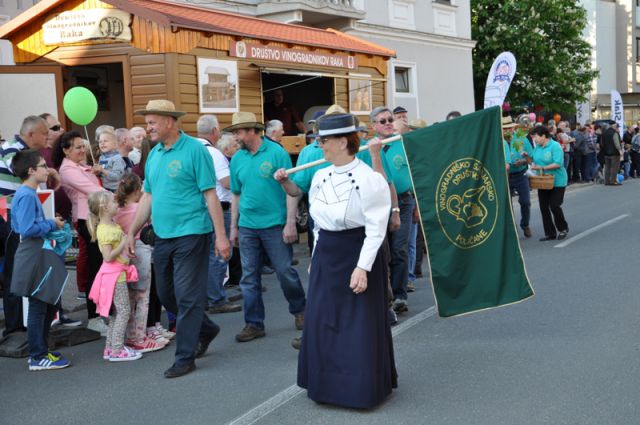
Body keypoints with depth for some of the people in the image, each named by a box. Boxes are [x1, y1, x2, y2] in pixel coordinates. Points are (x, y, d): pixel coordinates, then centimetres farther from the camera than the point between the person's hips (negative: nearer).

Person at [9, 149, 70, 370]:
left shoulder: (24, 194, 13)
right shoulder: (27, 196, -17)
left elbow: (18, 226, 20)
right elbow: (28, 229, -25)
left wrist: (50, 224, 12)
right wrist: (52, 224, -12)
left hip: (40, 257, 10)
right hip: (34, 258, -10)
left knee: (48, 305, 17)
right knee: (38, 307, -1)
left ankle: (40, 351, 27)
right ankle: (38, 357, 8)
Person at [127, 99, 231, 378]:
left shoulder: (194, 150, -10)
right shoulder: (154, 154, 10)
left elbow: (210, 195, -11)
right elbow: (148, 197, 16)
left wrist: (221, 236, -14)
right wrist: (132, 233, 14)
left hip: (191, 234, -7)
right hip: (162, 237, 8)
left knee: (187, 297, -2)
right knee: (166, 295, 15)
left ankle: (185, 357, 9)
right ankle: (206, 329, 35)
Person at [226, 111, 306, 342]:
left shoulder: (277, 153, -7)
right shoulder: (237, 158, 7)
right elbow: (236, 194, 13)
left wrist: (291, 222, -13)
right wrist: (233, 226, 12)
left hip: (275, 225, -4)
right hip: (247, 227, 5)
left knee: (285, 271, 2)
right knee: (249, 277, 6)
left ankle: (299, 310, 26)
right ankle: (254, 324, 16)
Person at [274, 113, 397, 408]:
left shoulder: (369, 179, -15)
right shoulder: (320, 176, 6)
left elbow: (375, 229, -16)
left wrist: (362, 267, -21)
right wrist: (316, 258, 16)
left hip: (356, 256, -7)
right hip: (325, 256, 7)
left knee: (359, 326, 1)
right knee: (322, 324, 12)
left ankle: (361, 387, 17)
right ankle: (328, 384, 28)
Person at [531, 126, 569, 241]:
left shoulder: (555, 146, -14)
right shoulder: (537, 147, 8)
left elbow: (558, 163, -22)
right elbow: (535, 161, 16)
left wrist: (542, 168, -24)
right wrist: (533, 165, -7)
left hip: (557, 181, -7)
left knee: (554, 206, -6)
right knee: (544, 207, 4)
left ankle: (563, 229, 18)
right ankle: (550, 233, 14)